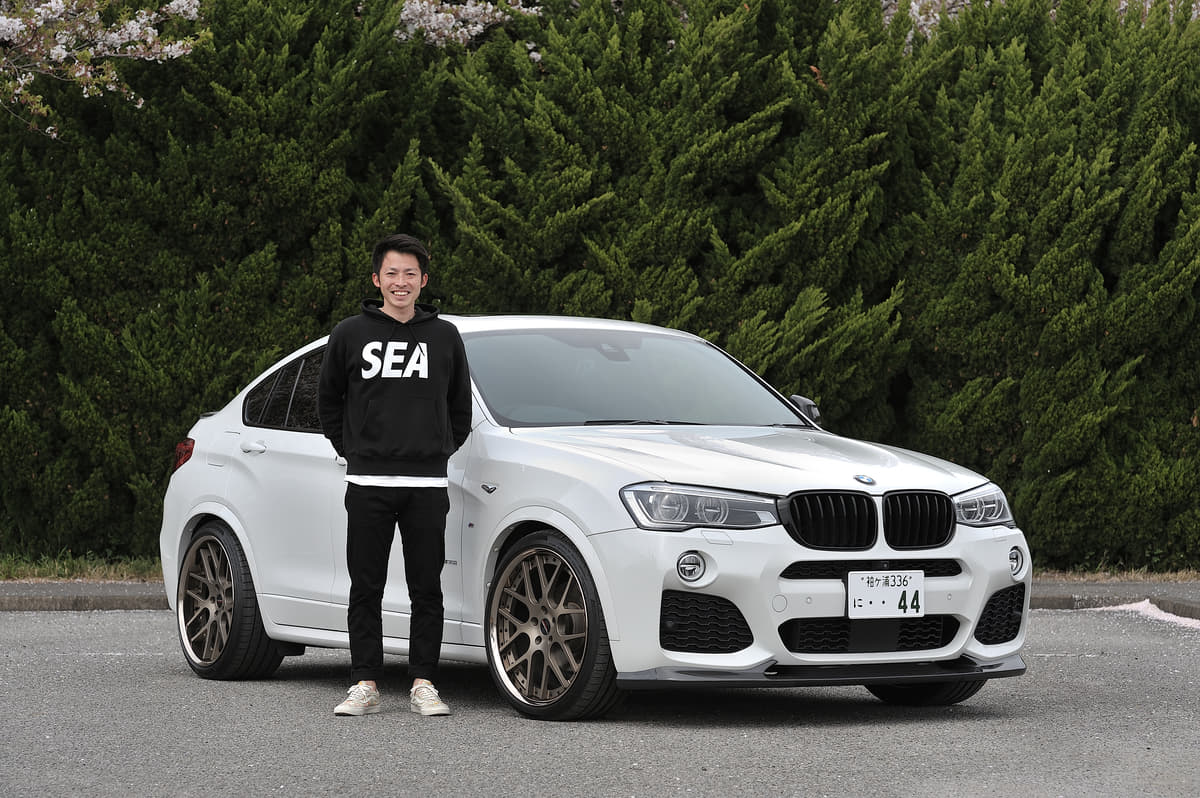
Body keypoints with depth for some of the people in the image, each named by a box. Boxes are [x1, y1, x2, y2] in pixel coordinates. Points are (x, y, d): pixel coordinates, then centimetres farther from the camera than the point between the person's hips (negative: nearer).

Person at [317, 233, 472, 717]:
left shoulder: (445, 337, 8)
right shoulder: (350, 335, 5)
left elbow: (460, 406, 19)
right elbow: (328, 401, 15)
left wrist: (442, 451, 12)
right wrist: (352, 452, 9)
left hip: (428, 485, 1)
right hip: (368, 483, -1)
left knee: (427, 590, 1)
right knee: (366, 589, 1)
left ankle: (423, 685, 7)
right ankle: (365, 686, 6)